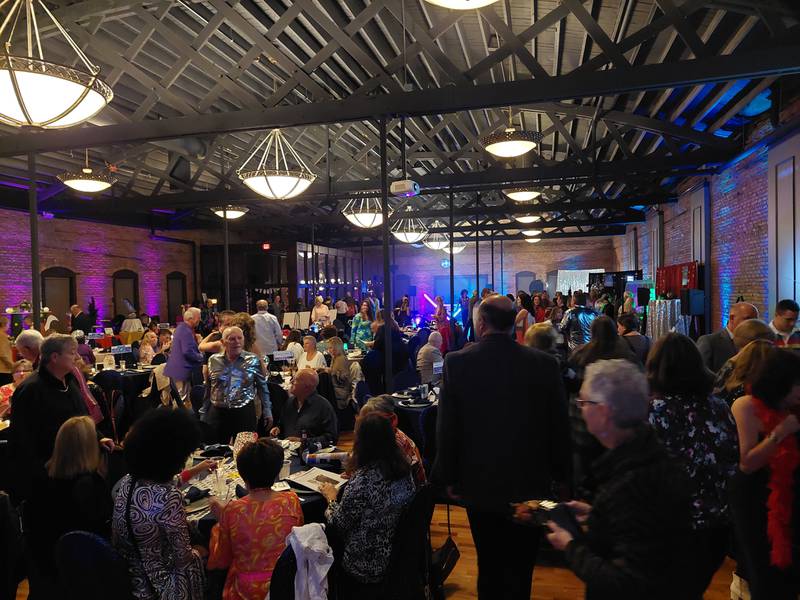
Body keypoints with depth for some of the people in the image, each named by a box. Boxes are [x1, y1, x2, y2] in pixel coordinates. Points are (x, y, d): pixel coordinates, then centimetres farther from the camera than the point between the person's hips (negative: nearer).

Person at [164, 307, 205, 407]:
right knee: (184, 400, -5)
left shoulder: (181, 327, 12)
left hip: (175, 368, 11)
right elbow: (188, 352, -27)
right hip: (182, 370, -11)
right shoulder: (186, 332, -21)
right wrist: (201, 357, -12)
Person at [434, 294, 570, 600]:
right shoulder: (545, 363, -11)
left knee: (489, 566, 18)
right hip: (529, 483, 0)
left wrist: (448, 477, 3)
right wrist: (560, 474, 10)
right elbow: (559, 427, -3)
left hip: (479, 483, 0)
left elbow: (446, 429, -9)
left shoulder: (457, 362, -13)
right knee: (520, 569, 15)